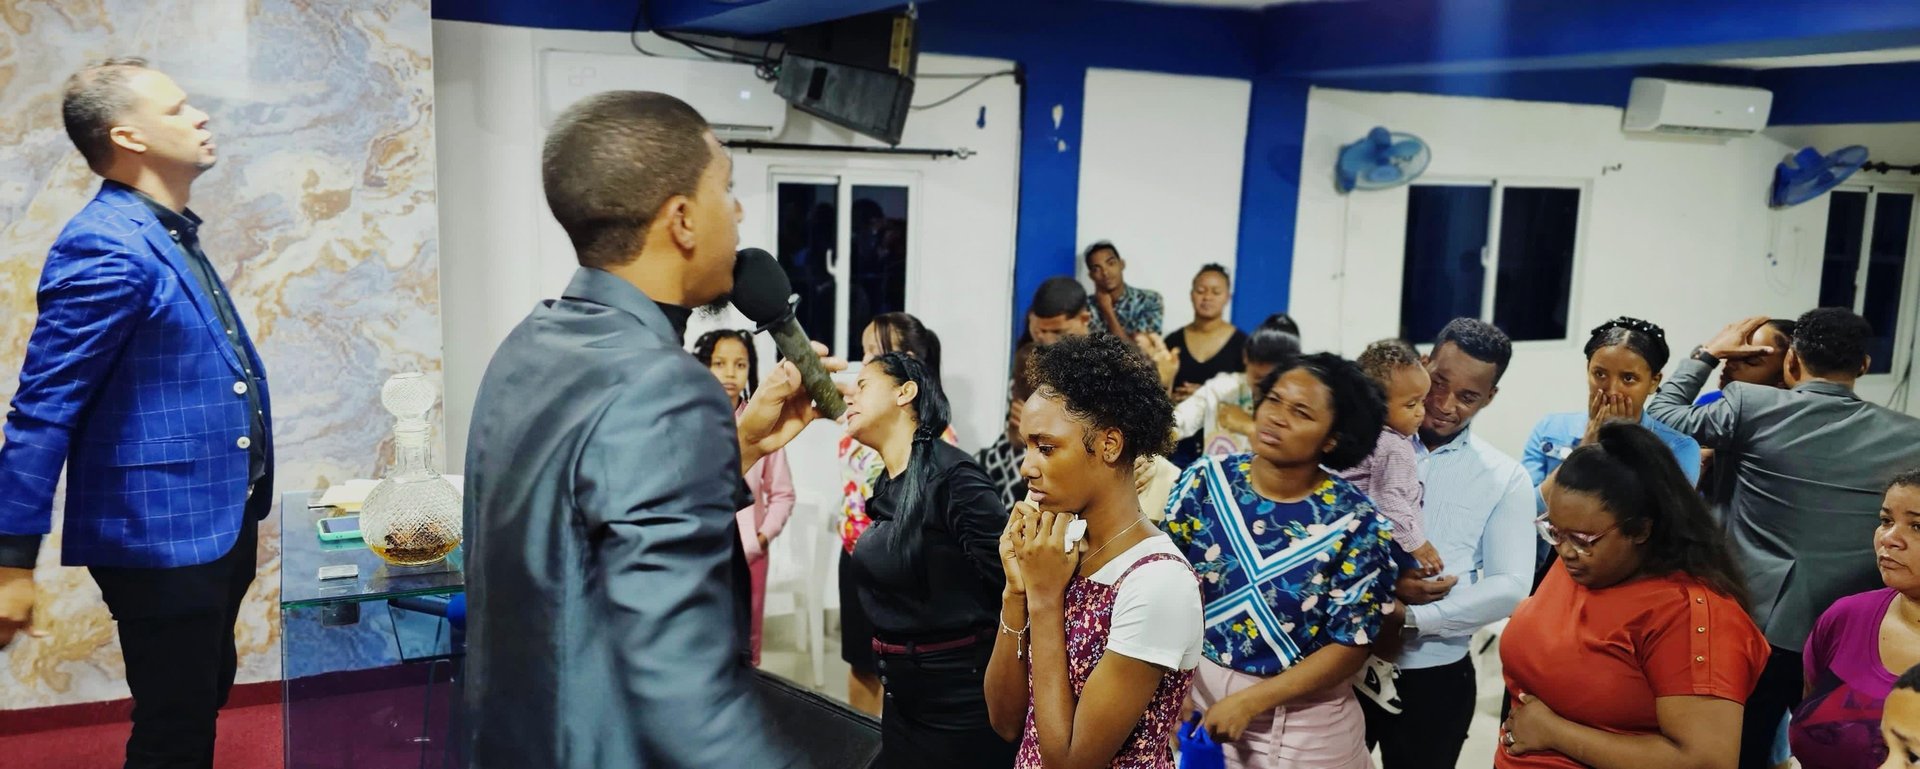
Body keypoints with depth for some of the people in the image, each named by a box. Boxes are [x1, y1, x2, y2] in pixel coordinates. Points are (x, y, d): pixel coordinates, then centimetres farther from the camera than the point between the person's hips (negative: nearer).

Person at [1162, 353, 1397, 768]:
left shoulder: (1357, 525, -16)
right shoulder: (1206, 480, -9)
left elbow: (1351, 646, -13)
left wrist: (1249, 702, -18)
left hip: (1302, 720, -2)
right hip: (1195, 690, 3)